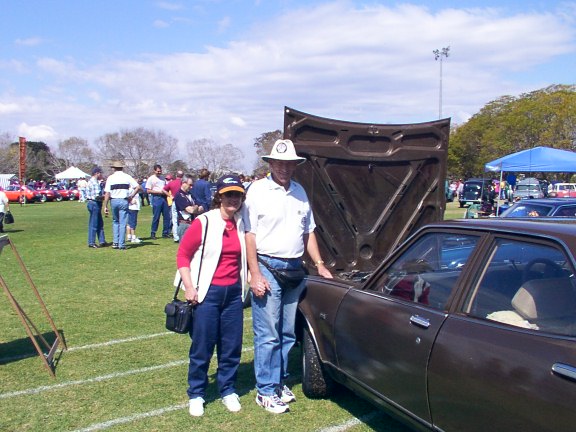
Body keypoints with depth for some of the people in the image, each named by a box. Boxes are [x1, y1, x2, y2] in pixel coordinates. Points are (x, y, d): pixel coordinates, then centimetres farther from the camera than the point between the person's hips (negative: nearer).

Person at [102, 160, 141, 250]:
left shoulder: (110, 178, 1)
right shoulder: (127, 177, 2)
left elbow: (107, 193, -3)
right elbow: (138, 187, -5)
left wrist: (105, 206, 0)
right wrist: (131, 196, 3)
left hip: (114, 201, 1)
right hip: (124, 201, -1)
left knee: (115, 221, 18)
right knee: (123, 223, 3)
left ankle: (115, 242, 13)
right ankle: (121, 244, 3)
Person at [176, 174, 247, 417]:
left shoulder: (242, 224, 5)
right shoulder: (204, 222, -10)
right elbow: (183, 255, -6)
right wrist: (189, 287, -12)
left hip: (234, 292, 4)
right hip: (208, 292, -4)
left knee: (232, 346, 11)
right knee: (202, 347, 5)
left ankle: (228, 390, 28)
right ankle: (196, 394, 22)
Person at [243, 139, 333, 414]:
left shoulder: (300, 192, 12)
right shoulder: (258, 190, -6)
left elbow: (308, 231, 19)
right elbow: (249, 234, -10)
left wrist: (319, 264, 13)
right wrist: (255, 275, -16)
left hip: (295, 268, 6)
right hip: (268, 267, -6)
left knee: (288, 332, 13)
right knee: (268, 335, -2)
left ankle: (279, 381, 28)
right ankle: (266, 391, 10)